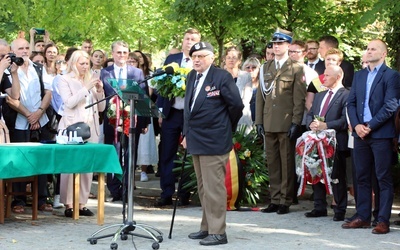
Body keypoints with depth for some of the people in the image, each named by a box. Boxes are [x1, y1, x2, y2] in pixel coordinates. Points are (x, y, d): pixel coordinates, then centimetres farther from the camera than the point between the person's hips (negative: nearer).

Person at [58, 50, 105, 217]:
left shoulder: (91, 80, 18)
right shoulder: (64, 80, 3)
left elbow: (101, 107, 15)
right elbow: (69, 103, -12)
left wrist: (100, 91, -1)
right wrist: (86, 89, -15)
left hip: (90, 128, 5)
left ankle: (82, 203, 4)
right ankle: (68, 205, -5)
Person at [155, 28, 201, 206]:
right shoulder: (171, 59, 9)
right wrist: (160, 110, 4)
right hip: (171, 113, 3)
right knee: (166, 155, 3)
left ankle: (185, 194, 14)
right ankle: (166, 194, 9)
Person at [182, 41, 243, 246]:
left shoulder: (222, 77, -11)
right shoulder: (192, 77, 12)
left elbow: (237, 105, -9)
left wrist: (227, 128, 2)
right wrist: (187, 133, 13)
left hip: (214, 141, -8)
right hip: (196, 141, 8)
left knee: (214, 187, -6)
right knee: (203, 188, 15)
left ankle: (217, 232, 0)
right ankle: (207, 227, 24)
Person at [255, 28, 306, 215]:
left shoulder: (295, 69, 1)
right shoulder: (265, 68, 15)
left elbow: (299, 98, -5)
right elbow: (260, 96, 13)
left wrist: (296, 123, -12)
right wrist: (259, 121, 6)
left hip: (287, 124, -5)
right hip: (269, 124, 5)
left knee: (287, 163, -1)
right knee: (272, 163, 7)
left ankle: (285, 201, 4)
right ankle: (275, 200, 12)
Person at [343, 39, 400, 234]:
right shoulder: (359, 75, 16)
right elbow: (351, 102, 12)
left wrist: (370, 126, -14)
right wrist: (356, 125, -4)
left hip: (381, 134, -6)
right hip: (360, 133, 6)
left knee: (384, 178, -2)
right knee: (362, 177, 10)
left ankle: (383, 221, 0)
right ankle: (363, 217, 17)